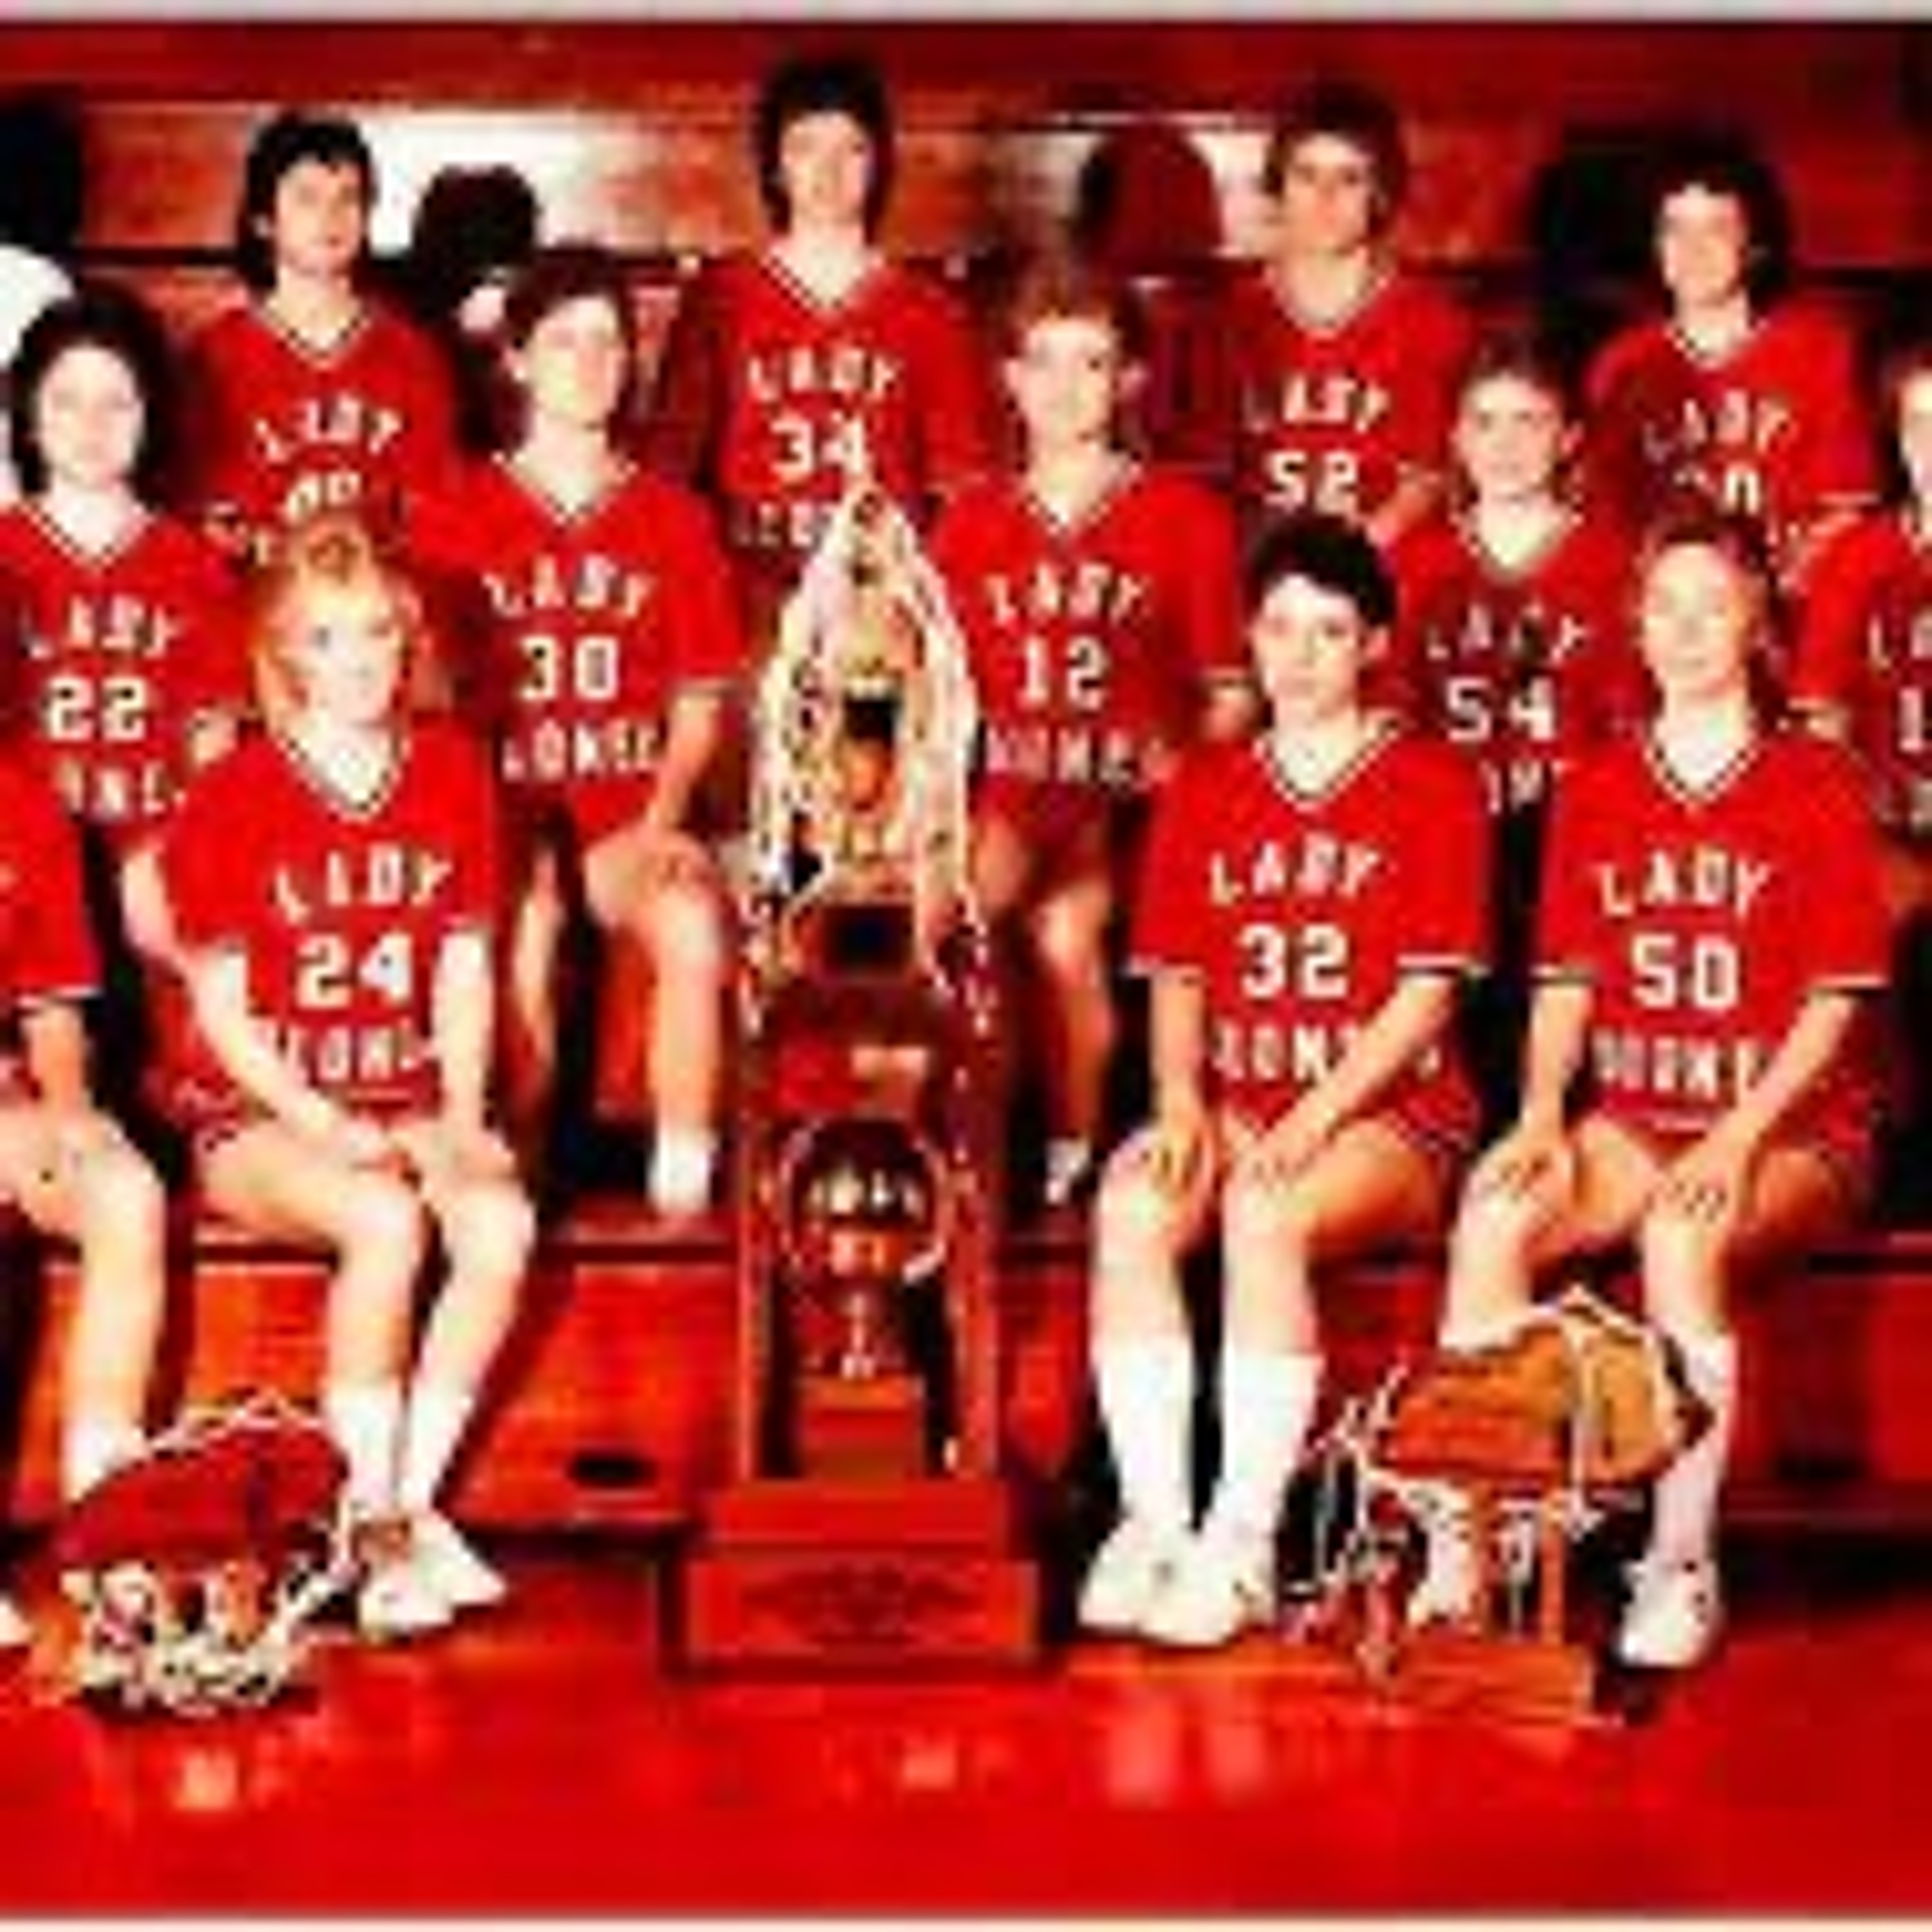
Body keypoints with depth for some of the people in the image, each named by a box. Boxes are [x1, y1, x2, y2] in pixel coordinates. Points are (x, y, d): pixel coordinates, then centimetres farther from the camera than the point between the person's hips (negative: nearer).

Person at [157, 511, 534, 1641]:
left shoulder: (454, 776, 7)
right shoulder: (233, 798, -4)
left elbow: (465, 971, 8)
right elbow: (222, 1011, -5)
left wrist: (462, 1116, -7)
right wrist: (327, 1129, -17)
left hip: (407, 1101, 3)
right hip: (258, 1115, -3)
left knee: (502, 1222, -28)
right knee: (385, 1222, -33)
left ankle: (409, 1498, -18)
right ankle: (381, 1524, -21)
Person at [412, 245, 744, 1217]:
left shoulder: (674, 519, 12)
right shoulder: (458, 517, 8)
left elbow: (701, 700, 11)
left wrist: (662, 817, -5)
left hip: (630, 809, 1)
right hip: (502, 807, -1)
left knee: (695, 927, -31)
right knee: (520, 936, -34)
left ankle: (683, 1180, -25)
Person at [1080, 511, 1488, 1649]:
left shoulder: (1434, 785, 3)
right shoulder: (1204, 792, 16)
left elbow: (1428, 995, -5)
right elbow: (1178, 977, 13)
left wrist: (1308, 1124, -16)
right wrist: (1183, 1103, -7)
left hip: (1394, 1115, -4)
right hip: (1235, 1101, 4)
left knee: (1268, 1220, -34)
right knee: (1131, 1210, -28)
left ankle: (1245, 1544, -29)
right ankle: (1152, 1520, -25)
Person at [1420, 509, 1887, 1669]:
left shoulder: (1819, 788, 0)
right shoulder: (1597, 791, 13)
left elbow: (1836, 1002, -5)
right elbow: (1566, 981, 11)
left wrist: (1737, 1138, -17)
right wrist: (1543, 1112, -7)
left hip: (1793, 1129, -4)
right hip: (1631, 1117, 4)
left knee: (1683, 1236, -36)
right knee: (1493, 1215, -26)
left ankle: (1683, 1571, -27)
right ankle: (1461, 1537, -24)